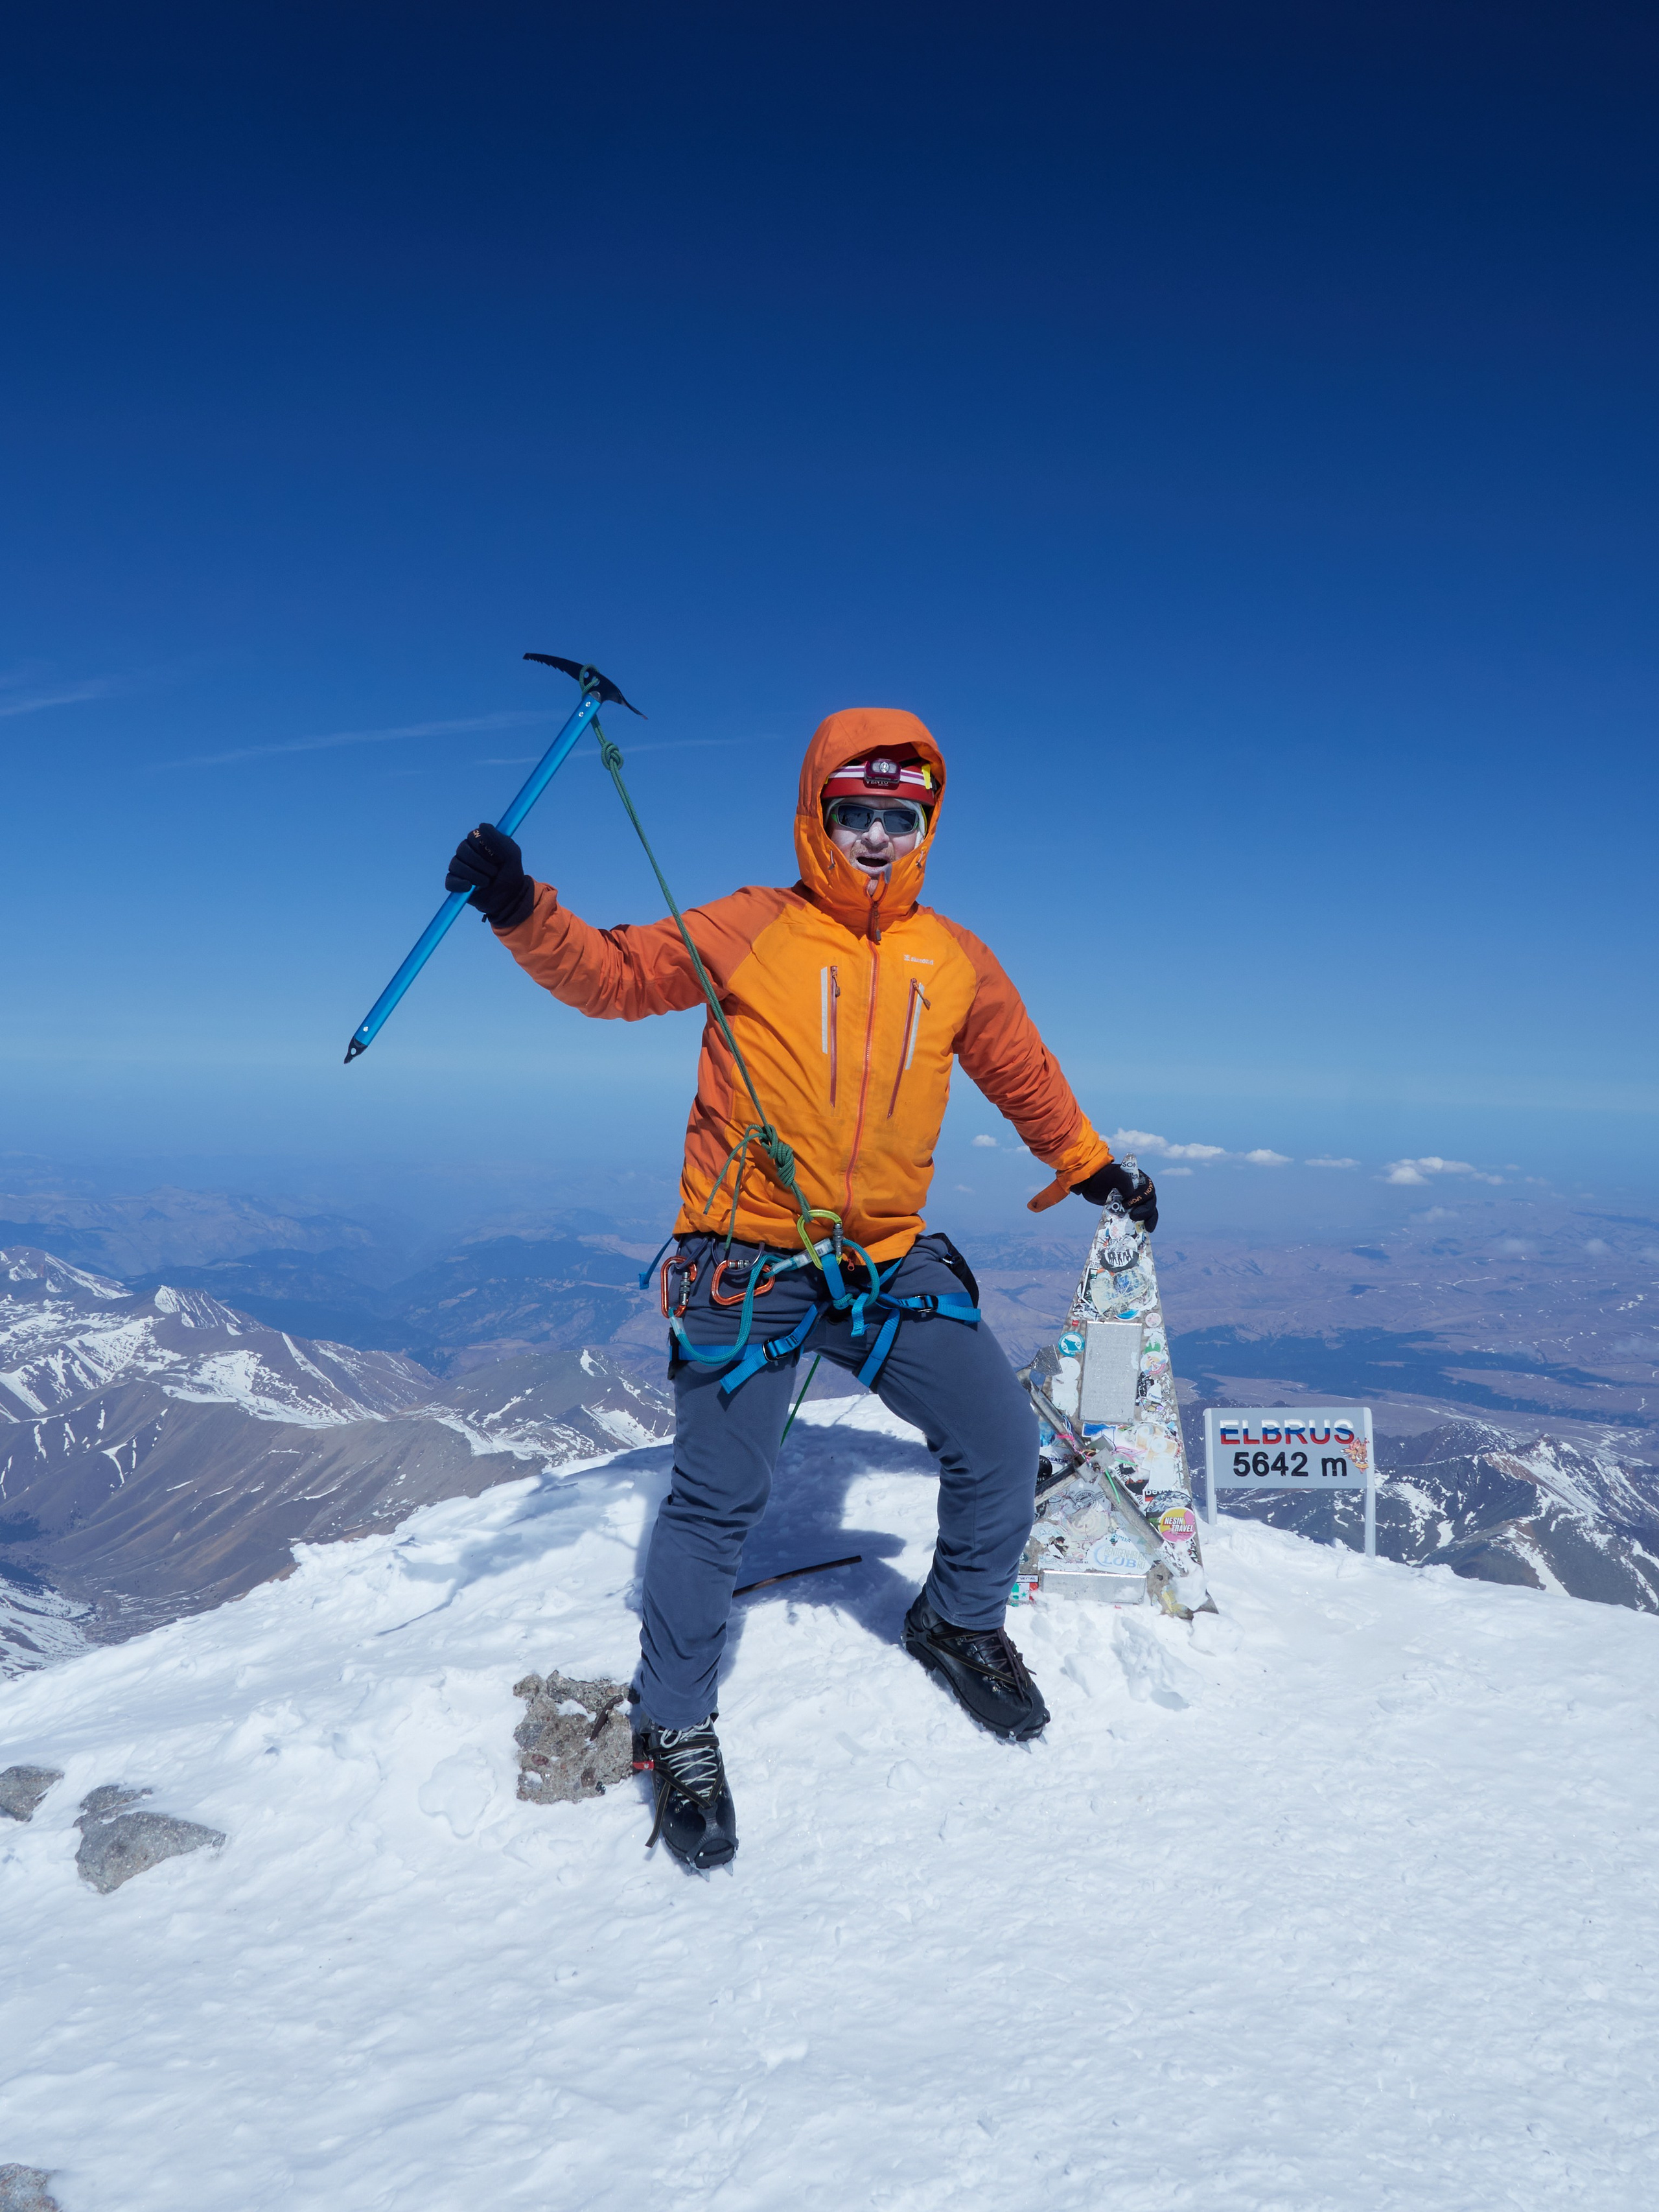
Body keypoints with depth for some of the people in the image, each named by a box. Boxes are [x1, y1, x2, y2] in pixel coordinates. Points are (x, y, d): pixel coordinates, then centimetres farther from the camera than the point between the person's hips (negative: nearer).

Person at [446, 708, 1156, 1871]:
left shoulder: (956, 960, 8)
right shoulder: (751, 931, -2)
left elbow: (1023, 1069, 22)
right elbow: (614, 975, -1)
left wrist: (1092, 1166, 29)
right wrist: (523, 910, -18)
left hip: (891, 1262, 4)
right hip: (748, 1262, -4)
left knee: (1002, 1443, 3)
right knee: (719, 1500, 0)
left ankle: (962, 1624, 32)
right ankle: (677, 1726, 22)